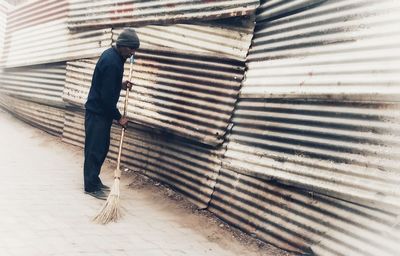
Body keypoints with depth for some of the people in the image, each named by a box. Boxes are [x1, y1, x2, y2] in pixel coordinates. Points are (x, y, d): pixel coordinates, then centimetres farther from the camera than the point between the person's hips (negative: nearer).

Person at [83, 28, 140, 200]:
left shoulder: (113, 55, 8)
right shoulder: (111, 62, -24)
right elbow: (107, 95, -23)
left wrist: (121, 85, 5)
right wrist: (118, 117, -15)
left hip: (102, 110, 10)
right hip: (97, 112, -10)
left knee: (102, 148, 14)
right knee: (95, 150, -4)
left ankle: (95, 181, 23)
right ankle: (91, 187, 3)